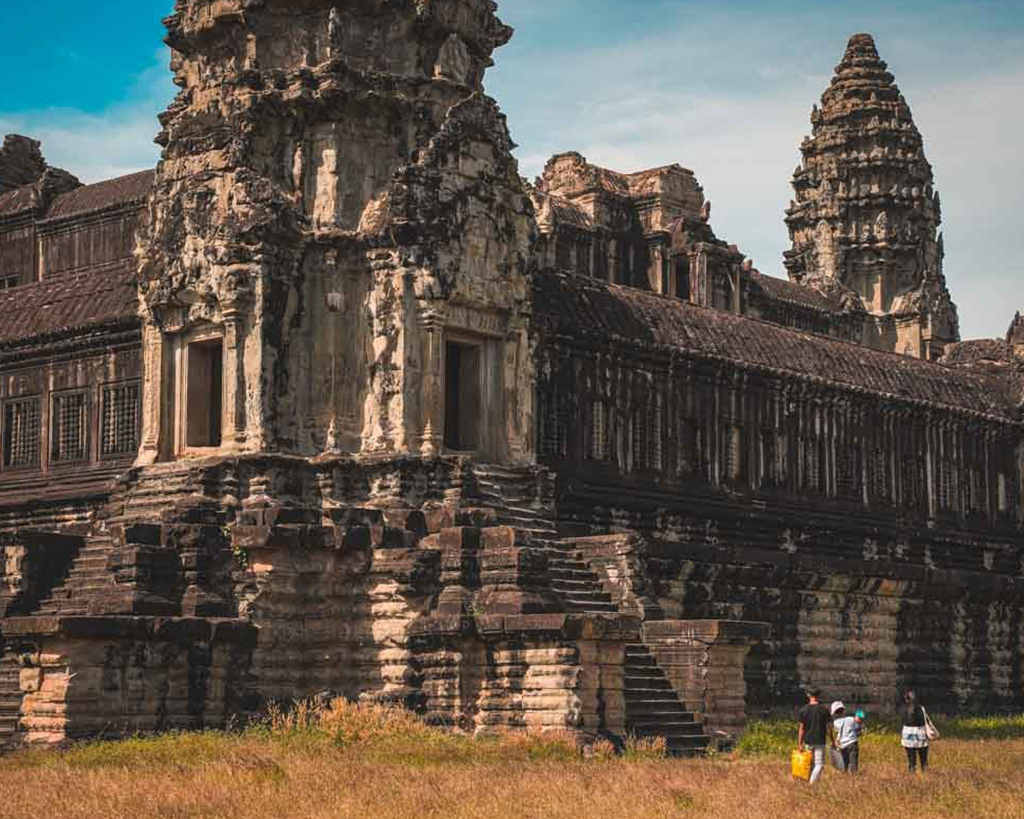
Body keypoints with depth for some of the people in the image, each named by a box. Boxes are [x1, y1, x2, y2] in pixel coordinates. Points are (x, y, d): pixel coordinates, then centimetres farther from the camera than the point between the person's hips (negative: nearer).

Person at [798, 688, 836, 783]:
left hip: (808, 742, 2)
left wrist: (800, 744, 4)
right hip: (820, 742, -2)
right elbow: (829, 728, -2)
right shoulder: (824, 709, -5)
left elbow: (802, 729, 0)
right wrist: (833, 742, 7)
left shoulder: (803, 710, -1)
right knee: (819, 764, -2)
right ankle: (812, 783, -17)